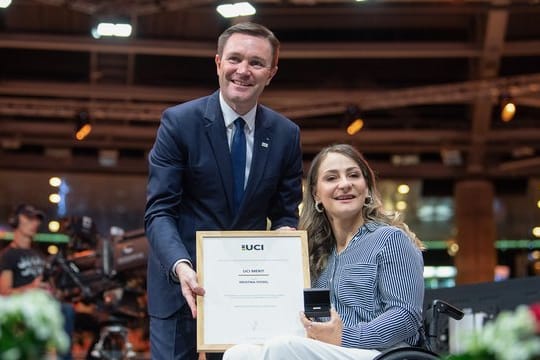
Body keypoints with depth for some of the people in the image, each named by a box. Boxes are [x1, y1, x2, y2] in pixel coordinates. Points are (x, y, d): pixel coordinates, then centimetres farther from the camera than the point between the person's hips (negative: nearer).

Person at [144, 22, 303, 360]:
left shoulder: (286, 134, 2)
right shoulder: (178, 122, -8)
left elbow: (286, 215, 8)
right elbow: (160, 211, -13)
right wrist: (182, 267, -30)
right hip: (184, 281, -3)